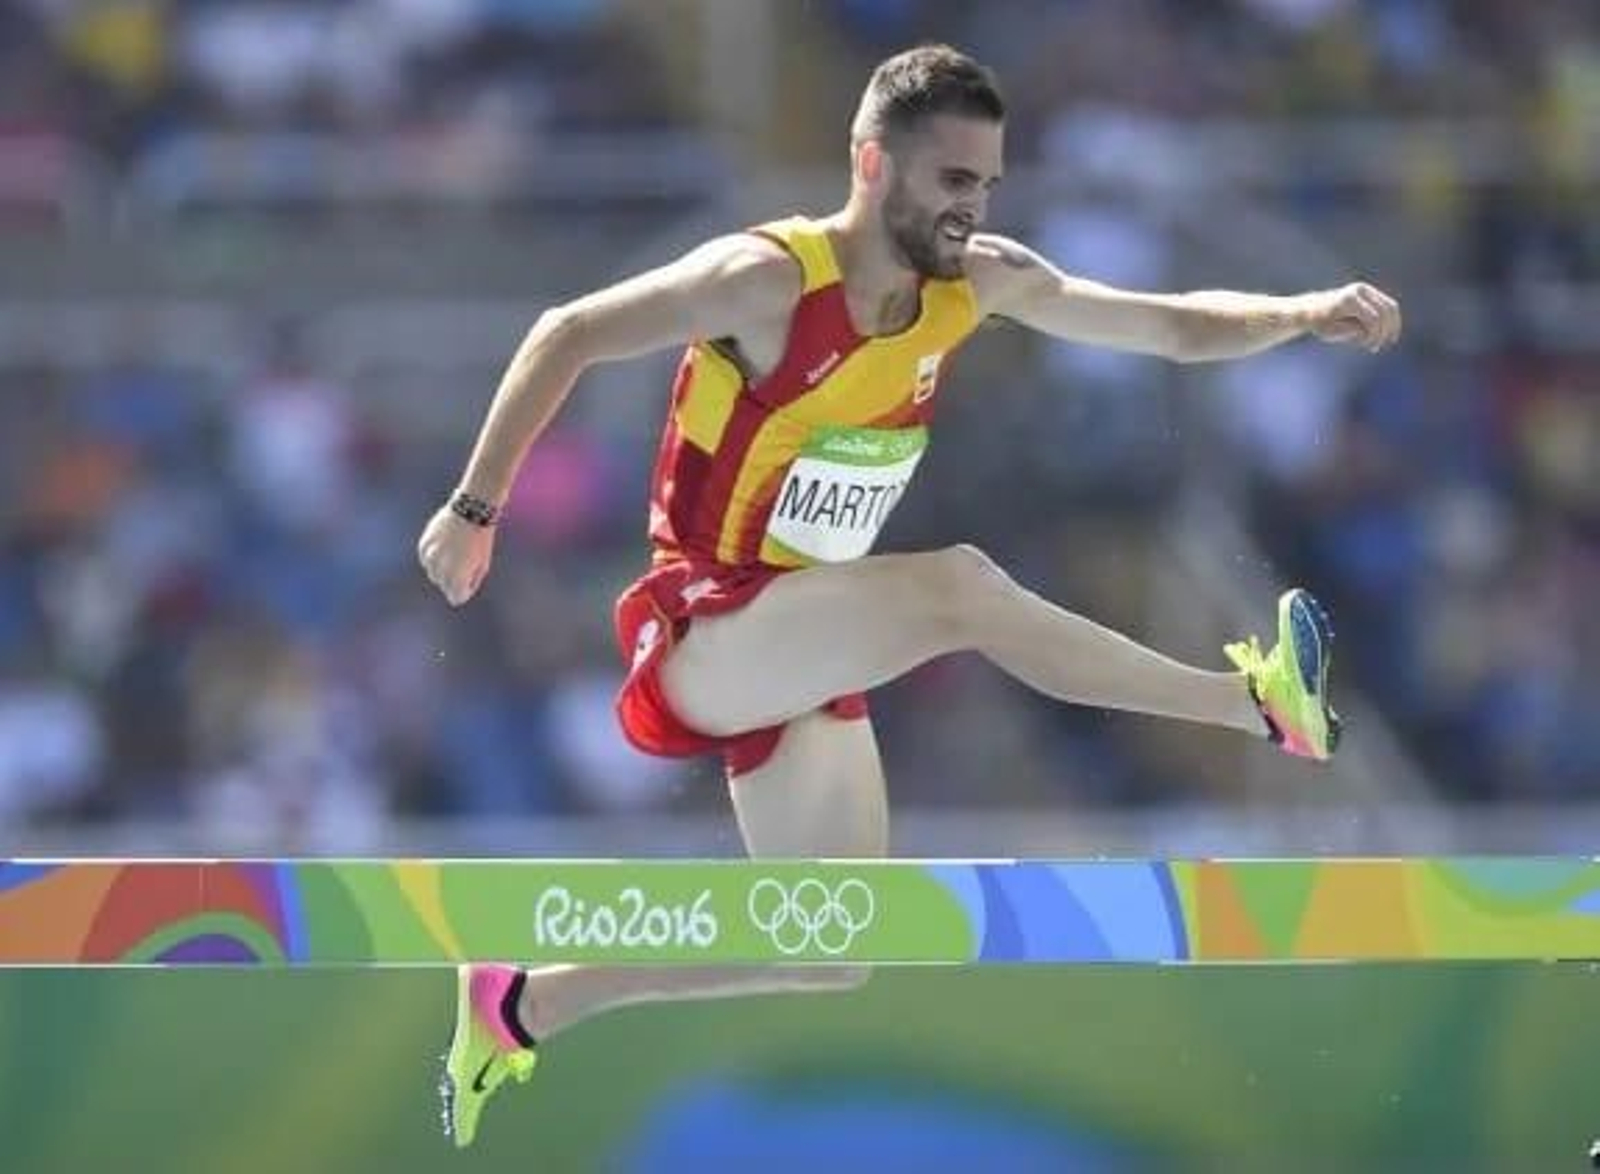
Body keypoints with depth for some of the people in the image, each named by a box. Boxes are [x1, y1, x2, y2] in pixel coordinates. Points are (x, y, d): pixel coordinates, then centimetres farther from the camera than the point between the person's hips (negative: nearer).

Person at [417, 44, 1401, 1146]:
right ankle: (1256, 699, -33)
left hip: (803, 656, 8)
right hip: (702, 635, -8)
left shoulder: (979, 283, -1)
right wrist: (475, 509, -14)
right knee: (958, 588, -33)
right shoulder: (769, 279, -20)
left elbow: (1176, 325, 0)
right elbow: (567, 336, -14)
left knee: (837, 955, 10)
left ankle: (516, 1008, 21)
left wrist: (1304, 314, -18)